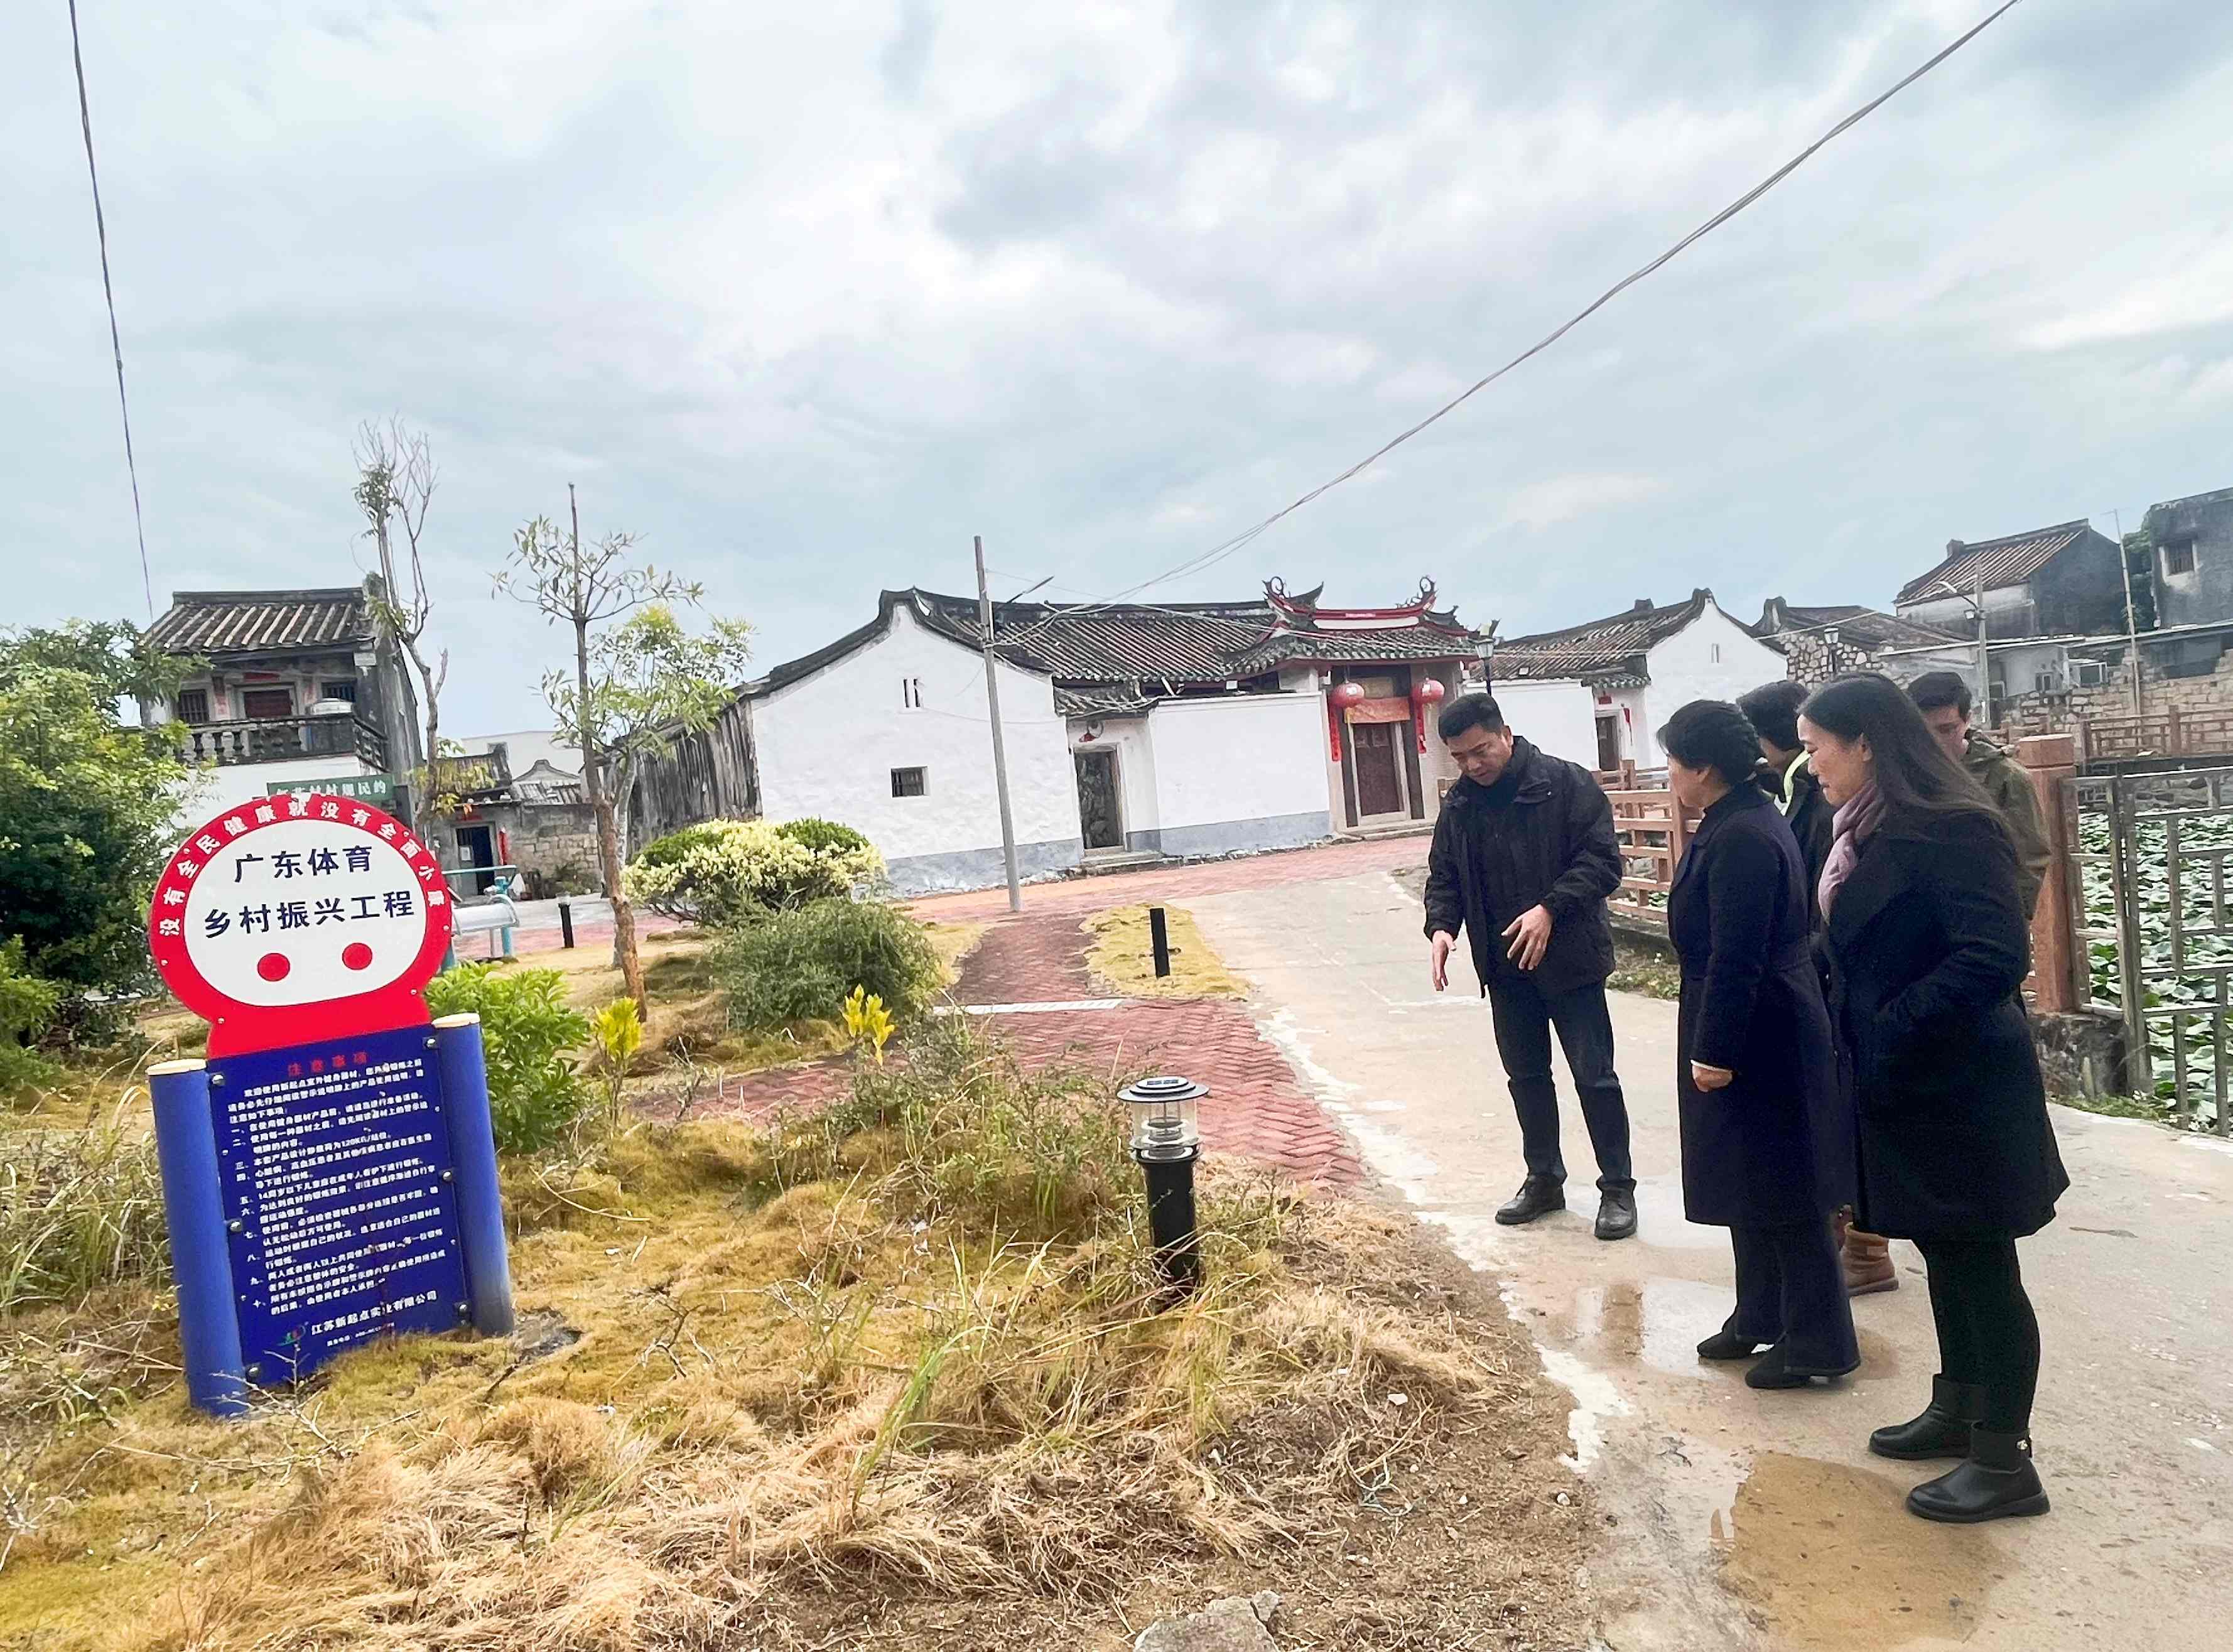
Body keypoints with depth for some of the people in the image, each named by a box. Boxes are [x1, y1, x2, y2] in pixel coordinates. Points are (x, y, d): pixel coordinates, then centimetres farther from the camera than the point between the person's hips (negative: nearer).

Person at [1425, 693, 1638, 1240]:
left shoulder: (1567, 784, -12)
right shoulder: (1459, 804, 5)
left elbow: (1602, 861, -16)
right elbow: (1444, 876, 11)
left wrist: (1550, 909, -27)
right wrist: (1441, 925, -8)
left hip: (1569, 958, -5)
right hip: (1504, 966, 6)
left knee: (1593, 1075, 1)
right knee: (1526, 1076, 15)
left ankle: (1618, 1188, 16)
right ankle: (1544, 1179, 30)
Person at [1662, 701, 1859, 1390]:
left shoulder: (1740, 837, -23)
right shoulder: (1743, 819, 9)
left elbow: (1736, 958, -25)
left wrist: (1715, 1050, -20)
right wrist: (1713, 1041, 19)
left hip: (1758, 1039, -10)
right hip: (1755, 1031, 10)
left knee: (1779, 1195, 3)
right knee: (1753, 1184, 20)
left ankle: (1817, 1344, 18)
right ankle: (1761, 1319, 34)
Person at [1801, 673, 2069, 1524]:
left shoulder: (1951, 830, -21)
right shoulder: (1869, 831, 8)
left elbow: (1997, 958, -27)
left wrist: (1890, 1032, -23)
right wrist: (1853, 1030, 3)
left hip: (1960, 1088, -9)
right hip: (1901, 1085, 9)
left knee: (1981, 1265, 4)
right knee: (1945, 1254, 21)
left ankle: (2004, 1461, 19)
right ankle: (1957, 1411, 37)